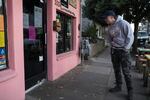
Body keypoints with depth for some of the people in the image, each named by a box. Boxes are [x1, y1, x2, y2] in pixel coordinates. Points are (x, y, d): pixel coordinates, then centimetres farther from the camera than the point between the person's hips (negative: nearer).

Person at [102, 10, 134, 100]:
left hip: (123, 50, -6)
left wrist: (126, 48, -14)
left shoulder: (123, 23, -13)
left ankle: (130, 91, 11)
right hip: (114, 50, 7)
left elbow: (130, 36, -13)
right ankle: (118, 86, 29)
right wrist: (112, 46, 7)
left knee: (126, 71, -3)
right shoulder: (109, 27, 8)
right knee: (117, 70, 13)